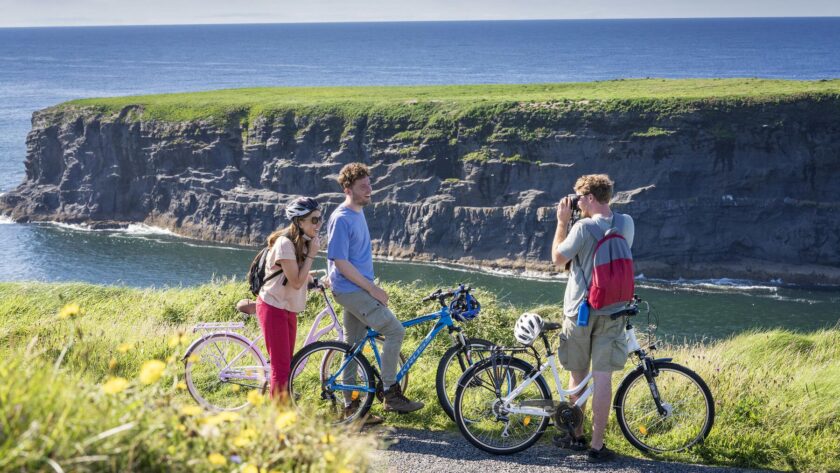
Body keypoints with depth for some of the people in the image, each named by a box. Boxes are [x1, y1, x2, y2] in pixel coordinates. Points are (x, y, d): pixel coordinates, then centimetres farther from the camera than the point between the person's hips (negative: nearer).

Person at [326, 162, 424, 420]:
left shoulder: (358, 214, 13)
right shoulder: (341, 219, -16)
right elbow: (341, 263, -20)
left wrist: (371, 287, 20)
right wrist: (373, 289, -18)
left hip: (357, 290, 9)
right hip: (351, 290, -9)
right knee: (395, 330, -14)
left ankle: (351, 407, 16)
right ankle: (390, 394, -8)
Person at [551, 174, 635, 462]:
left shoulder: (583, 227, -16)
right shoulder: (626, 224, 0)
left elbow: (558, 258, -3)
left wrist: (562, 222, 1)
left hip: (579, 311, -3)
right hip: (612, 311, 3)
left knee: (578, 375, 13)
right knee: (603, 377, 1)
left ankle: (576, 436, 26)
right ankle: (597, 446, 0)